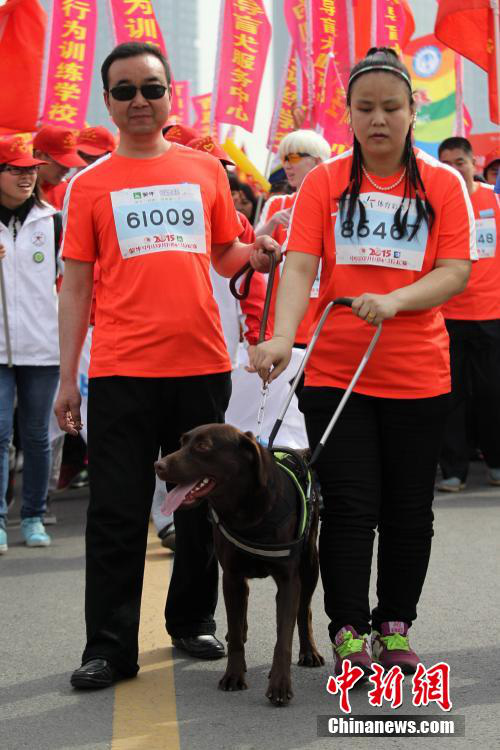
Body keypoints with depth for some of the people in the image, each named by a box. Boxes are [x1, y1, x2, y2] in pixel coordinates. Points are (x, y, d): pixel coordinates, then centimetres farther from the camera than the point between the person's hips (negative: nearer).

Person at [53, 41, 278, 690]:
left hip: (201, 363, 2)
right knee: (118, 513, -1)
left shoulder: (206, 170, 9)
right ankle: (110, 647, 6)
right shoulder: (90, 184, 4)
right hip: (121, 369, -2)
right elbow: (77, 284, 5)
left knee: (203, 503, 11)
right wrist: (67, 377, 1)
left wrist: (254, 254, -5)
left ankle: (193, 619, 27)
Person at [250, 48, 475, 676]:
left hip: (417, 376, 1)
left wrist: (394, 300, -21)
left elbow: (455, 272, -3)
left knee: (408, 510, 9)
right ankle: (349, 636, 7)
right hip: (335, 373, -1)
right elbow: (300, 266, -7)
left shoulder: (443, 184, 3)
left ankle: (394, 629, 22)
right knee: (350, 508, -1)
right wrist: (282, 336, -24)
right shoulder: (324, 183, 2)